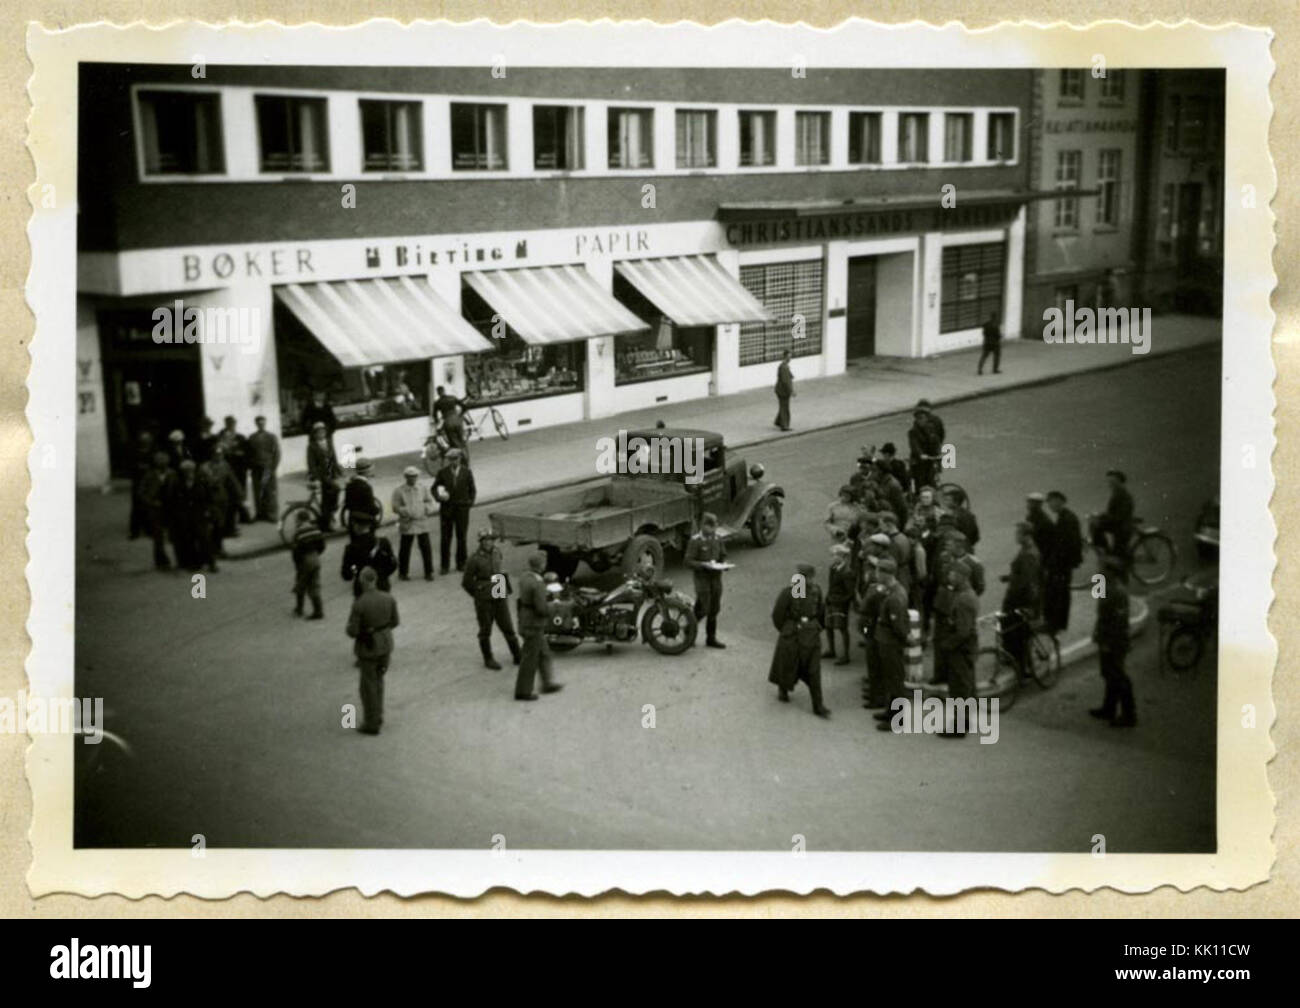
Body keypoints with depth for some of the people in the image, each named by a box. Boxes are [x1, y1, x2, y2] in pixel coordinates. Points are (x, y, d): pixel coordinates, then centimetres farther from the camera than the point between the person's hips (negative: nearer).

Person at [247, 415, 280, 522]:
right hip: (256, 468, 2)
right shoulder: (251, 438, 9)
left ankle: (270, 514, 4)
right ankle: (259, 513, 7)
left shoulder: (272, 437, 3)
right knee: (257, 492, 1)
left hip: (268, 468, -2)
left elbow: (276, 453, 0)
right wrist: (249, 466, 1)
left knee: (270, 492, -1)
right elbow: (249, 453, 11)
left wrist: (273, 468, -8)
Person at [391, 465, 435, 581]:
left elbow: (429, 501, 16)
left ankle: (428, 572, 10)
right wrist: (407, 512, -16)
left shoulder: (423, 489, 8)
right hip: (407, 524, -2)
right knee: (405, 549, 5)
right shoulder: (399, 491, -3)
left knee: (426, 548, 0)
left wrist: (427, 509, -2)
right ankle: (403, 572, 20)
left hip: (422, 523, 2)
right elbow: (396, 507, -6)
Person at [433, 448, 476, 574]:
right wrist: (439, 496, -13)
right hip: (447, 508, 0)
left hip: (462, 508, 1)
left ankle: (461, 564, 16)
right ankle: (445, 565, 8)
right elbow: (434, 488, 6)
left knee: (461, 537, 5)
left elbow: (472, 489, 11)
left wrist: (470, 502, -1)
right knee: (445, 538, 0)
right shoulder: (442, 472, -1)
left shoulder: (467, 472, 1)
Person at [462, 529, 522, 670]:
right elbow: (466, 582, -6)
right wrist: (479, 595, 3)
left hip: (500, 598, 5)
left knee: (508, 628, 10)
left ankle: (518, 656, 19)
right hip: (484, 601, -5)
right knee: (485, 630, 8)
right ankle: (488, 659, 22)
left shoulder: (497, 552, 3)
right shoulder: (475, 559, -14)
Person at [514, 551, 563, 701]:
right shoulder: (538, 584, -28)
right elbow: (541, 609, -26)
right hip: (534, 625, -9)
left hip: (525, 619, 9)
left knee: (543, 653, 22)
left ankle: (548, 683, 34)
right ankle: (522, 692, 12)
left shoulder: (525, 576, 1)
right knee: (530, 659, 3)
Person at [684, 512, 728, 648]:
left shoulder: (718, 539, 7)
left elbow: (723, 555, 17)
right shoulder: (695, 541, -11)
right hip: (702, 577, -6)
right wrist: (704, 565, -24)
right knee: (703, 610, -8)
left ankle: (711, 638, 19)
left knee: (714, 609, 9)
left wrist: (723, 564, -5)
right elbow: (688, 561, -14)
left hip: (716, 577, 6)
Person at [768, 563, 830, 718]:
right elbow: (777, 614, -8)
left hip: (811, 636, 3)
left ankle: (818, 706, 2)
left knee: (813, 671, 0)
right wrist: (785, 630, 2)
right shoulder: (788, 592, -16)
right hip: (792, 636, -3)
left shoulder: (816, 589, -4)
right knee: (787, 665, 15)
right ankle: (782, 690, 44)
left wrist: (817, 628, 12)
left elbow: (821, 611, 11)